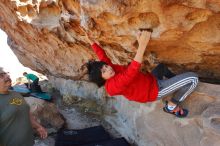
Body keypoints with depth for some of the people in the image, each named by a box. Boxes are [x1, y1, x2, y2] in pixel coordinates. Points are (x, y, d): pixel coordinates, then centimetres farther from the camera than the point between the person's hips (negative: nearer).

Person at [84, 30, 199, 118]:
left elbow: (103, 57, 10)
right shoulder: (113, 85, -32)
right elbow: (131, 72, -47)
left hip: (151, 80, 9)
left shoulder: (111, 68, -6)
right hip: (155, 90, -9)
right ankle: (171, 106, 1)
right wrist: (142, 45, -54)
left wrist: (92, 42, 10)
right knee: (193, 78, -16)